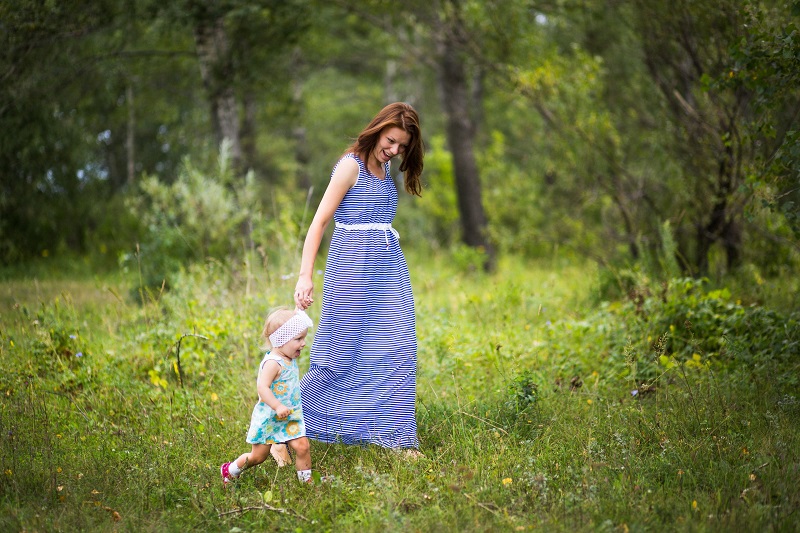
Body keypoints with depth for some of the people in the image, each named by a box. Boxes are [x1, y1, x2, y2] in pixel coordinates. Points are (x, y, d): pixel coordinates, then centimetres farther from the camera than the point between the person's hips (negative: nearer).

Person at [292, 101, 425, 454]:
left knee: (397, 350, 2)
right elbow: (320, 221, -14)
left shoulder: (384, 167, 15)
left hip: (388, 267, 7)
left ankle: (397, 437, 7)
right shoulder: (351, 165, -9)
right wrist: (305, 276, -21)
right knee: (343, 350, -3)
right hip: (353, 267, -7)